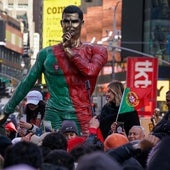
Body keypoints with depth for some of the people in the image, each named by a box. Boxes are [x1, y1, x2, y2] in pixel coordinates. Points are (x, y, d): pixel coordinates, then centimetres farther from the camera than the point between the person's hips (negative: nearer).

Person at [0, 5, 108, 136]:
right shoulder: (47, 54, 9)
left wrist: (69, 51, -4)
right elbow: (27, 84, 15)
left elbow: (91, 71, -15)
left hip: (82, 117, -1)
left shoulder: (95, 51, 6)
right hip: (54, 115, 1)